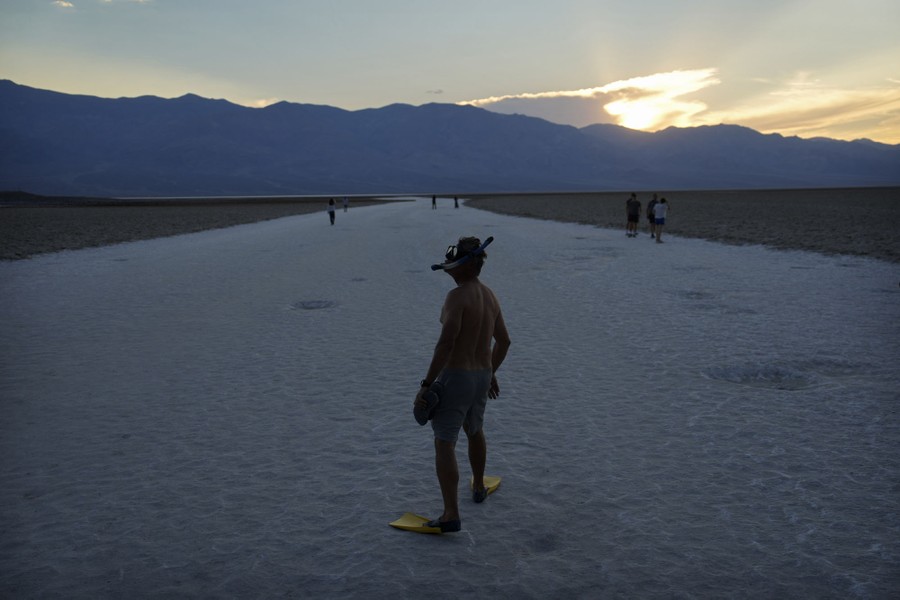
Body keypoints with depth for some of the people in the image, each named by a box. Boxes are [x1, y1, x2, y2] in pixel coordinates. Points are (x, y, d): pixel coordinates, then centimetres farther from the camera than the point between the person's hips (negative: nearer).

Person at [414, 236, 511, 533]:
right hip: (483, 376, 8)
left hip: (455, 376, -8)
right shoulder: (490, 296, 8)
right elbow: (503, 341, 17)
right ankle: (478, 486, 48)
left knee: (444, 444, -4)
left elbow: (445, 344, -26)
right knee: (475, 431, 30)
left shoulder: (457, 296, -19)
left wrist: (426, 384, -21)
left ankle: (451, 515, -8)